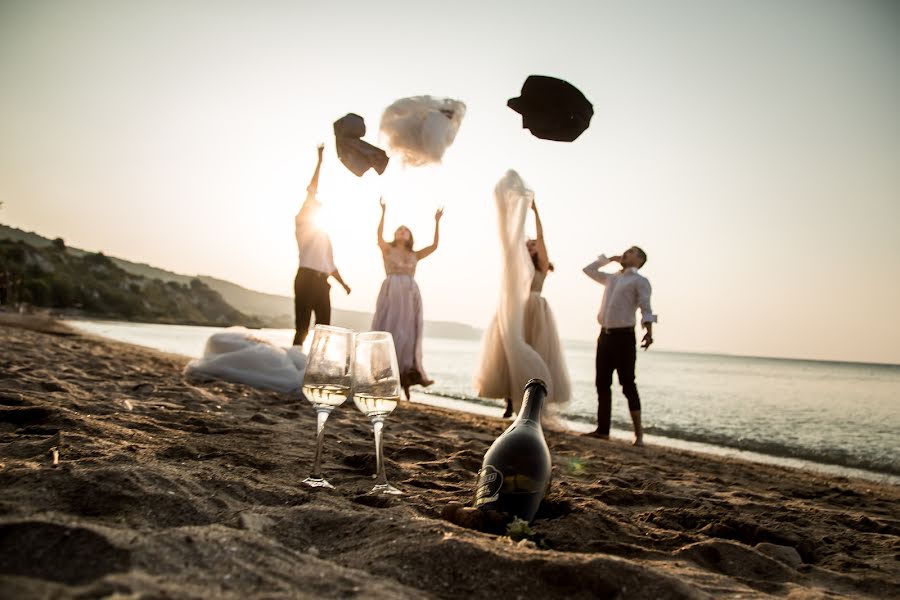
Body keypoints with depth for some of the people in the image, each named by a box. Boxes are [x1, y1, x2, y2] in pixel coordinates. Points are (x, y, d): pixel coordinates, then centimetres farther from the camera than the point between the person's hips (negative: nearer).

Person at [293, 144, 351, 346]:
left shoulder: (324, 234, 27)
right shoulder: (301, 223, 8)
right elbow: (311, 190, 0)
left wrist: (343, 283, 21)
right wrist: (320, 160, -1)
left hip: (322, 282, 7)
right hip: (306, 278, -7)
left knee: (324, 327, 5)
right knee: (302, 327, -9)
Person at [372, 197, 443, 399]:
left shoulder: (414, 255, 20)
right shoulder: (387, 249, 12)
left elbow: (434, 245, 11)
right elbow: (379, 236, -7)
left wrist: (437, 222, 8)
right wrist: (383, 213, -12)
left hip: (411, 294, 4)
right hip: (391, 292, -3)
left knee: (408, 333, 0)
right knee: (389, 330, -7)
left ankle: (406, 373, 0)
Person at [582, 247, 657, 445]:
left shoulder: (639, 281, 0)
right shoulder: (611, 278, 20)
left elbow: (646, 309, -10)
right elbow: (589, 270, 32)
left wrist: (648, 332, -25)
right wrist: (608, 259, 23)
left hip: (624, 336, -7)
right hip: (605, 335, 7)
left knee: (628, 385, -7)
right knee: (602, 384, 7)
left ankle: (638, 434, -2)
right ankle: (602, 430, 13)